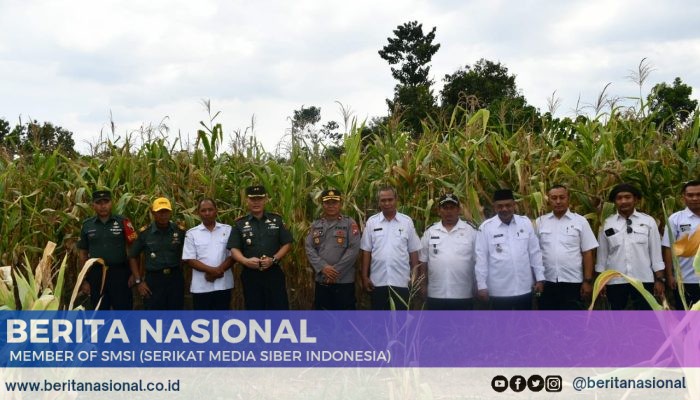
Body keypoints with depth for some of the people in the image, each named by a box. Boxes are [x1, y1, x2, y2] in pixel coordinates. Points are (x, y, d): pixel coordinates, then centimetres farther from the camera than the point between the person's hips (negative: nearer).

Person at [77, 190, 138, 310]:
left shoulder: (123, 222, -2)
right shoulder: (87, 225, 6)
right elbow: (82, 253, 9)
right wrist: (83, 280, 6)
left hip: (120, 273, -2)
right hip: (96, 274, 3)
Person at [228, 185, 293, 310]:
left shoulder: (276, 220, 6)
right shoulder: (240, 224, 6)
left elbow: (287, 244, 5)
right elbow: (234, 249, 1)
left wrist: (273, 259, -12)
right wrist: (246, 261, -20)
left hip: (274, 273, 0)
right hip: (251, 275, 0)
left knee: (279, 308, 0)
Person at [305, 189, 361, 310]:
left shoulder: (349, 223, -2)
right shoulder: (316, 225, 10)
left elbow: (354, 249, -10)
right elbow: (309, 248, 2)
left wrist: (336, 270, -14)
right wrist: (323, 267, -13)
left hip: (344, 280, -4)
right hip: (321, 280, 4)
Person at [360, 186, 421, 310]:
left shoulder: (407, 221, 1)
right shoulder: (371, 221, 2)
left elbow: (413, 251, 4)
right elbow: (366, 251, 3)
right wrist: (365, 276, -1)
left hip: (401, 280, -1)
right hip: (377, 281, 1)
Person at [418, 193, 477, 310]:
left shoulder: (471, 231, -1)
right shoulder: (430, 232, 5)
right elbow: (423, 261, 9)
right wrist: (423, 286, 6)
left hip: (463, 295, -2)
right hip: (436, 295, 2)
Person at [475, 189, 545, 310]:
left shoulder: (525, 223, 1)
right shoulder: (486, 227, -6)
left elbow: (535, 253, 6)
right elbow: (481, 258, -5)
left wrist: (539, 278, 5)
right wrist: (482, 285, -6)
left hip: (524, 288, 2)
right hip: (499, 291, -2)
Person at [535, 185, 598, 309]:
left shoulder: (580, 221, 0)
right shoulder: (540, 222, 4)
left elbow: (587, 253, 0)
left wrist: (588, 281, -5)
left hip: (573, 282, -2)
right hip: (547, 283, 2)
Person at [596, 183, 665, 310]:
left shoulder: (648, 221, 1)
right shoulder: (607, 224, 3)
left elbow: (656, 252, 2)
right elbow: (602, 254, 6)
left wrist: (659, 279, -1)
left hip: (643, 280, -1)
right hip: (615, 281, 1)